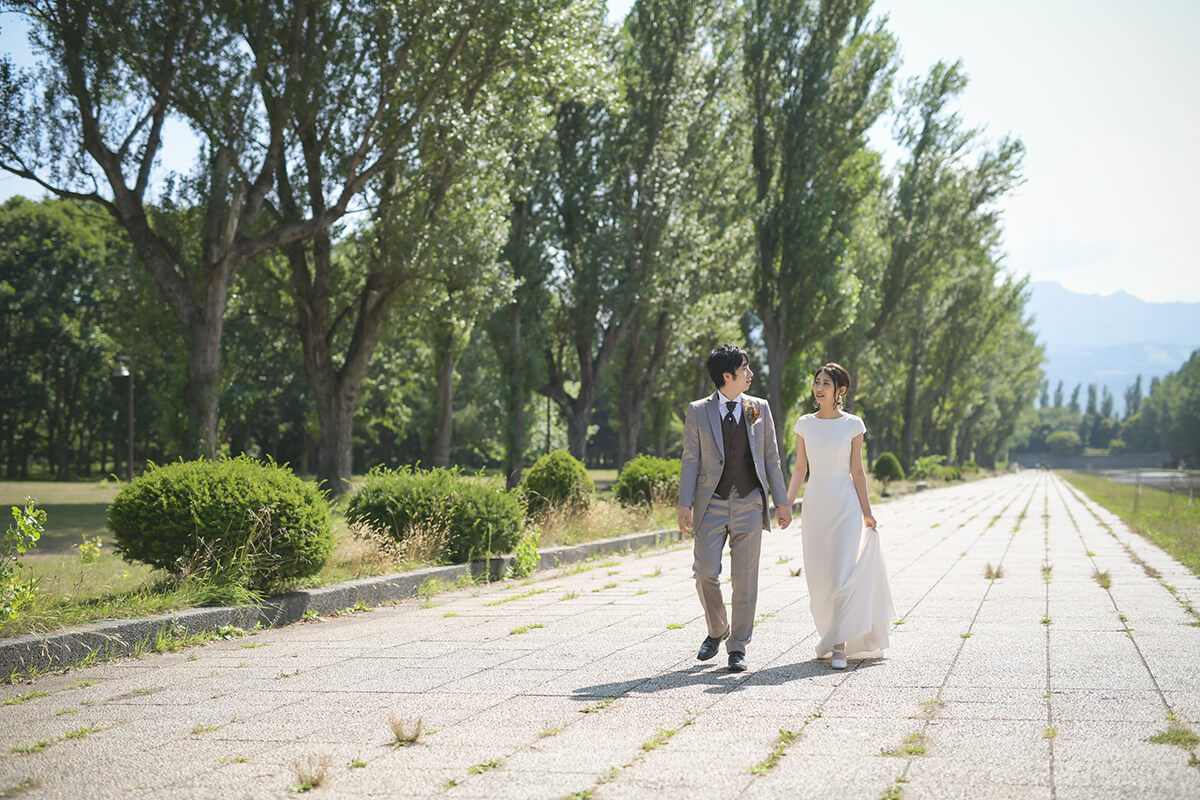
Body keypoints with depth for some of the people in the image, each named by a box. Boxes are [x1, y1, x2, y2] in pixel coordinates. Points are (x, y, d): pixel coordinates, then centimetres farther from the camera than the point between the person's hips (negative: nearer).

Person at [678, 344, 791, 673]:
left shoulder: (759, 408, 8)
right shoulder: (698, 412, 2)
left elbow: (771, 458, 10)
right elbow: (691, 460, 1)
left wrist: (782, 502, 6)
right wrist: (685, 504, -8)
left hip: (749, 505, 1)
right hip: (711, 506, -1)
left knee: (745, 580, 0)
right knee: (705, 573, -7)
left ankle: (738, 648, 10)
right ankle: (717, 630, 20)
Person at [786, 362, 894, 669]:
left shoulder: (853, 425, -1)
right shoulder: (804, 424, 5)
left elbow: (857, 471, 1)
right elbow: (800, 468, 9)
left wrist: (866, 512, -1)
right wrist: (787, 503, -1)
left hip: (846, 504, -2)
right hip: (815, 504, 3)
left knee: (844, 574, -11)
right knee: (820, 577, 5)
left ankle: (839, 646, -11)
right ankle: (831, 635, 24)